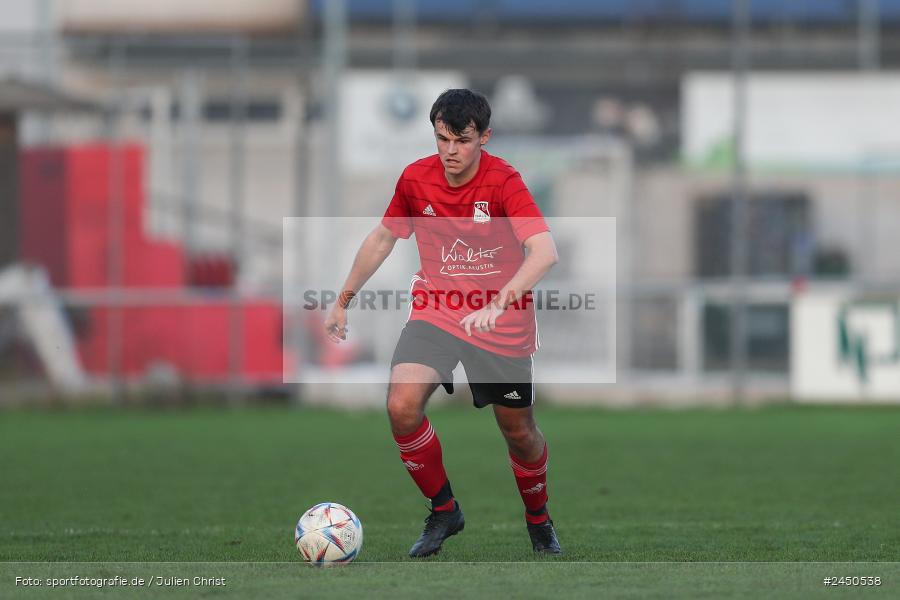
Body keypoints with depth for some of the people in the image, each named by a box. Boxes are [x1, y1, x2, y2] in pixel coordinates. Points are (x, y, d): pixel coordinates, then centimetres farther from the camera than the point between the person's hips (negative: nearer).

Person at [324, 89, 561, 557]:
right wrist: (344, 300, 15)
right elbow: (382, 238, 12)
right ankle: (443, 511, 1)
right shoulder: (416, 178, -7)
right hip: (435, 311, 3)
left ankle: (538, 519, 38)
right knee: (402, 406, -20)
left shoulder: (503, 181, -20)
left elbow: (544, 252, -34)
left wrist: (499, 303, -48)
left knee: (518, 431, 7)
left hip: (502, 320, -2)